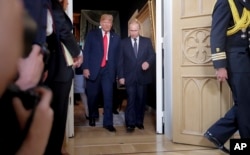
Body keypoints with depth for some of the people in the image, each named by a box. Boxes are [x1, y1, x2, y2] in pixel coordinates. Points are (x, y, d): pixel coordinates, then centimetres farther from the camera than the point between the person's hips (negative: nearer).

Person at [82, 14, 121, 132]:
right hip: (93, 69, 0)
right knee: (92, 96, 10)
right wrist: (85, 68, -9)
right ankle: (92, 117, 33)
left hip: (108, 70, 1)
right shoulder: (92, 34, 4)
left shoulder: (116, 37, 8)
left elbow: (117, 55, 8)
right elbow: (86, 52, 0)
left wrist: (117, 71, 4)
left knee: (108, 96, -5)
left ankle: (108, 122, 2)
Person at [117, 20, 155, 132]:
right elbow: (120, 61, 2)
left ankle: (139, 121, 20)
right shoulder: (123, 43, 5)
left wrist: (148, 62, -21)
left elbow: (152, 55, 2)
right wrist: (121, 76, -5)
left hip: (143, 76, 2)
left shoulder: (147, 41, 7)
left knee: (141, 100, 8)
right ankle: (130, 123, 2)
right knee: (131, 100, -4)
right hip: (129, 76, -1)